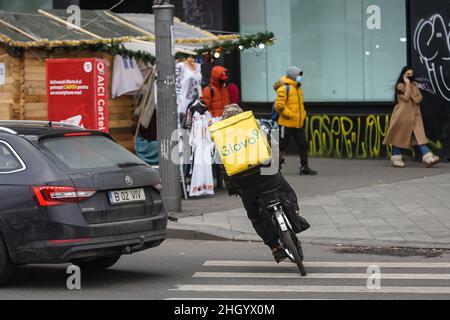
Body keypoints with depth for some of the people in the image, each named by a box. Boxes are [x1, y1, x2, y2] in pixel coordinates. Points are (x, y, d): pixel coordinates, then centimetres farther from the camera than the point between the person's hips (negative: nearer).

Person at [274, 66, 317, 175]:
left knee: (303, 145, 6)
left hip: (299, 123, 8)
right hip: (287, 124, -8)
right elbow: (279, 105, -20)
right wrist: (291, 115, -19)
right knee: (282, 146, -1)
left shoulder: (298, 88, 17)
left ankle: (304, 167, 11)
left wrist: (302, 115, 14)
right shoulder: (284, 89, -12)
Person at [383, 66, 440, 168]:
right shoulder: (400, 85, -6)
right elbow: (406, 98, -19)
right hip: (402, 115, -5)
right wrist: (407, 84, -13)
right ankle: (396, 159, 13)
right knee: (399, 137, 3)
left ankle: (428, 158, -17)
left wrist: (414, 99, -13)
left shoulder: (414, 85, 14)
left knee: (420, 136, -6)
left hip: (414, 115, 5)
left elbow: (420, 98, 7)